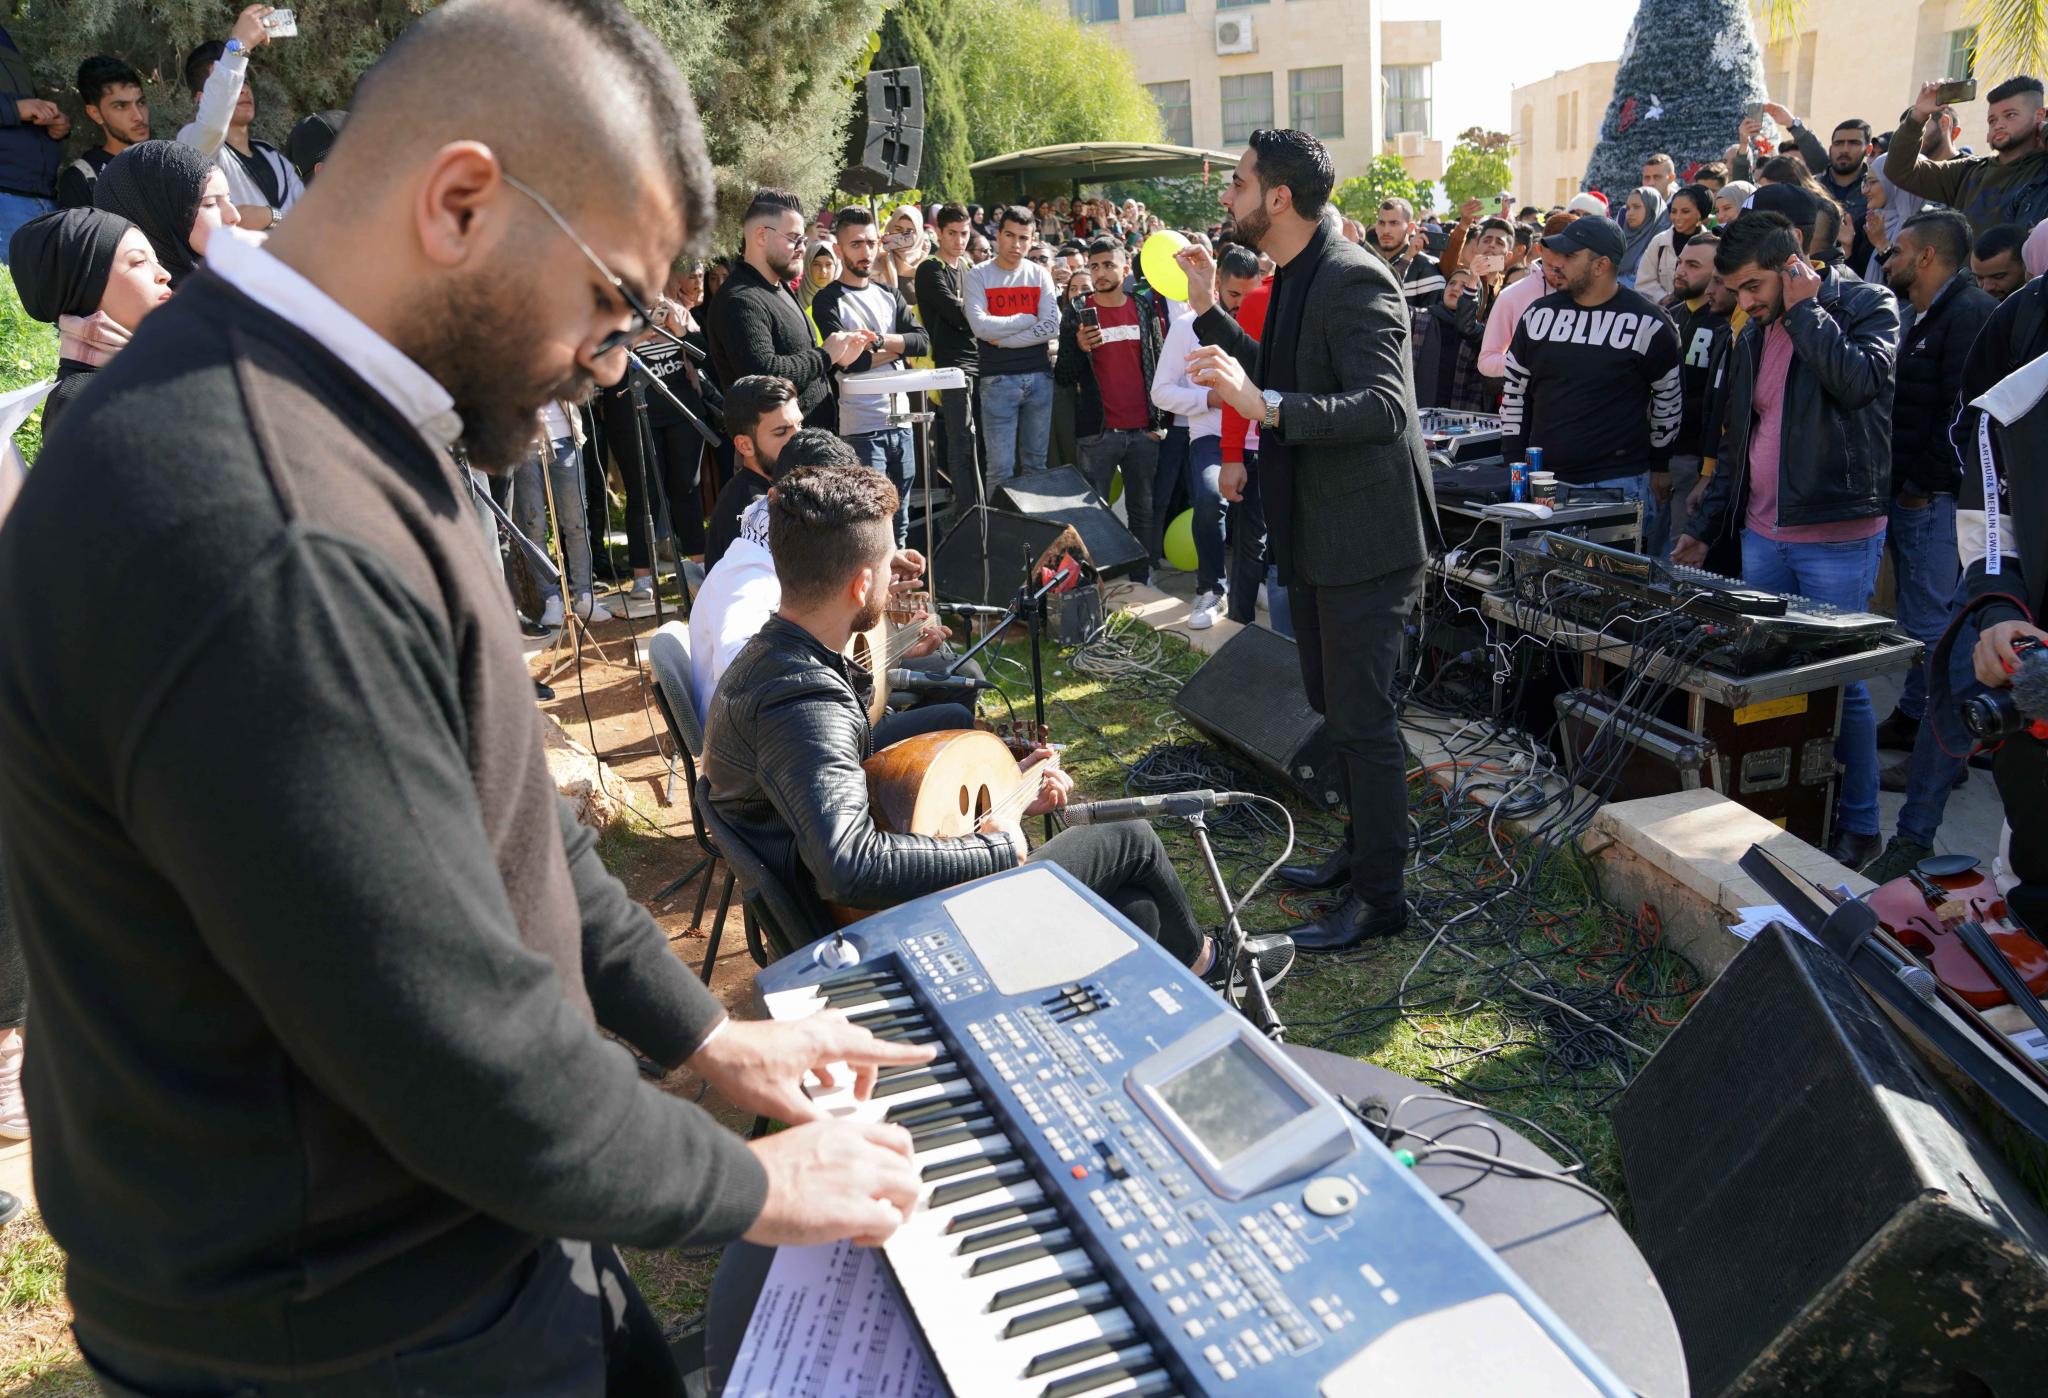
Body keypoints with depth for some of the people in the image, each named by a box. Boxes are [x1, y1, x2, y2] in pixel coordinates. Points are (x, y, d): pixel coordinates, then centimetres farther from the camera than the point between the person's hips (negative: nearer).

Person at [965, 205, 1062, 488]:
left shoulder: (1040, 274, 7)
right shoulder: (978, 276, 1)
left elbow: (1052, 327, -6)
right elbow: (981, 327, -14)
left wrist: (1003, 339, -11)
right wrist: (1029, 319, -6)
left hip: (1040, 377, 3)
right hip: (998, 380, -3)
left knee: (1035, 464, 10)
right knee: (1001, 469, -4)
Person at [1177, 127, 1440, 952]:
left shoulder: (1353, 281, -19)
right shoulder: (1297, 279, 11)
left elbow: (1384, 407, -29)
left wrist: (1266, 407, -40)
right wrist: (1208, 311, 14)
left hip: (1365, 536, -10)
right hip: (1318, 532, 10)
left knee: (1361, 717, -3)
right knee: (1334, 704, 20)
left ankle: (1380, 898, 10)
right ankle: (1362, 850, 37)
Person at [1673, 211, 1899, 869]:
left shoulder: (1867, 306, -4)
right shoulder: (1754, 336, 15)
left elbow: (1859, 380, -24)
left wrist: (1803, 310, -13)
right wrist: (1705, 526, 17)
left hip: (1839, 538, -6)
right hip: (1761, 536, 7)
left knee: (1841, 683, -2)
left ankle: (1858, 824, 11)